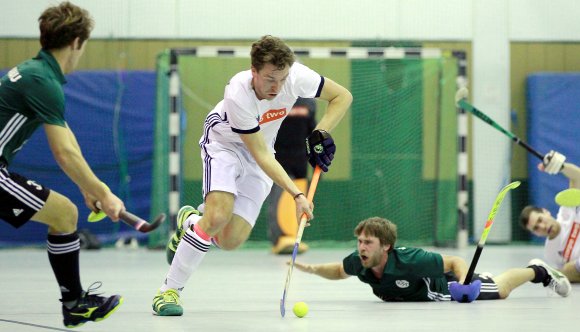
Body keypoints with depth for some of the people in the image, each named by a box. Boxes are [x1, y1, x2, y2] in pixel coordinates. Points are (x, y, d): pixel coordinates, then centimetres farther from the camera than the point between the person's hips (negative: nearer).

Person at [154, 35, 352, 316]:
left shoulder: (296, 76, -26)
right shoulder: (238, 96, -35)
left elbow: (342, 96, -9)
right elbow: (261, 156, -31)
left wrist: (321, 134, -22)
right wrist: (297, 194, -36)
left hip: (260, 149, 4)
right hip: (223, 143, -4)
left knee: (230, 240, -10)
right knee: (218, 216, -29)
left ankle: (190, 222, 24)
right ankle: (169, 289, -16)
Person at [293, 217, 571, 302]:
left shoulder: (410, 261, -46)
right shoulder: (357, 263, -30)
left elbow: (455, 261, -35)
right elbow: (338, 271, -5)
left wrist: (464, 282, -53)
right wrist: (312, 269, -21)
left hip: (448, 284, -6)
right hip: (426, 294, 6)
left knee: (500, 289, 21)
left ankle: (538, 271, 49)